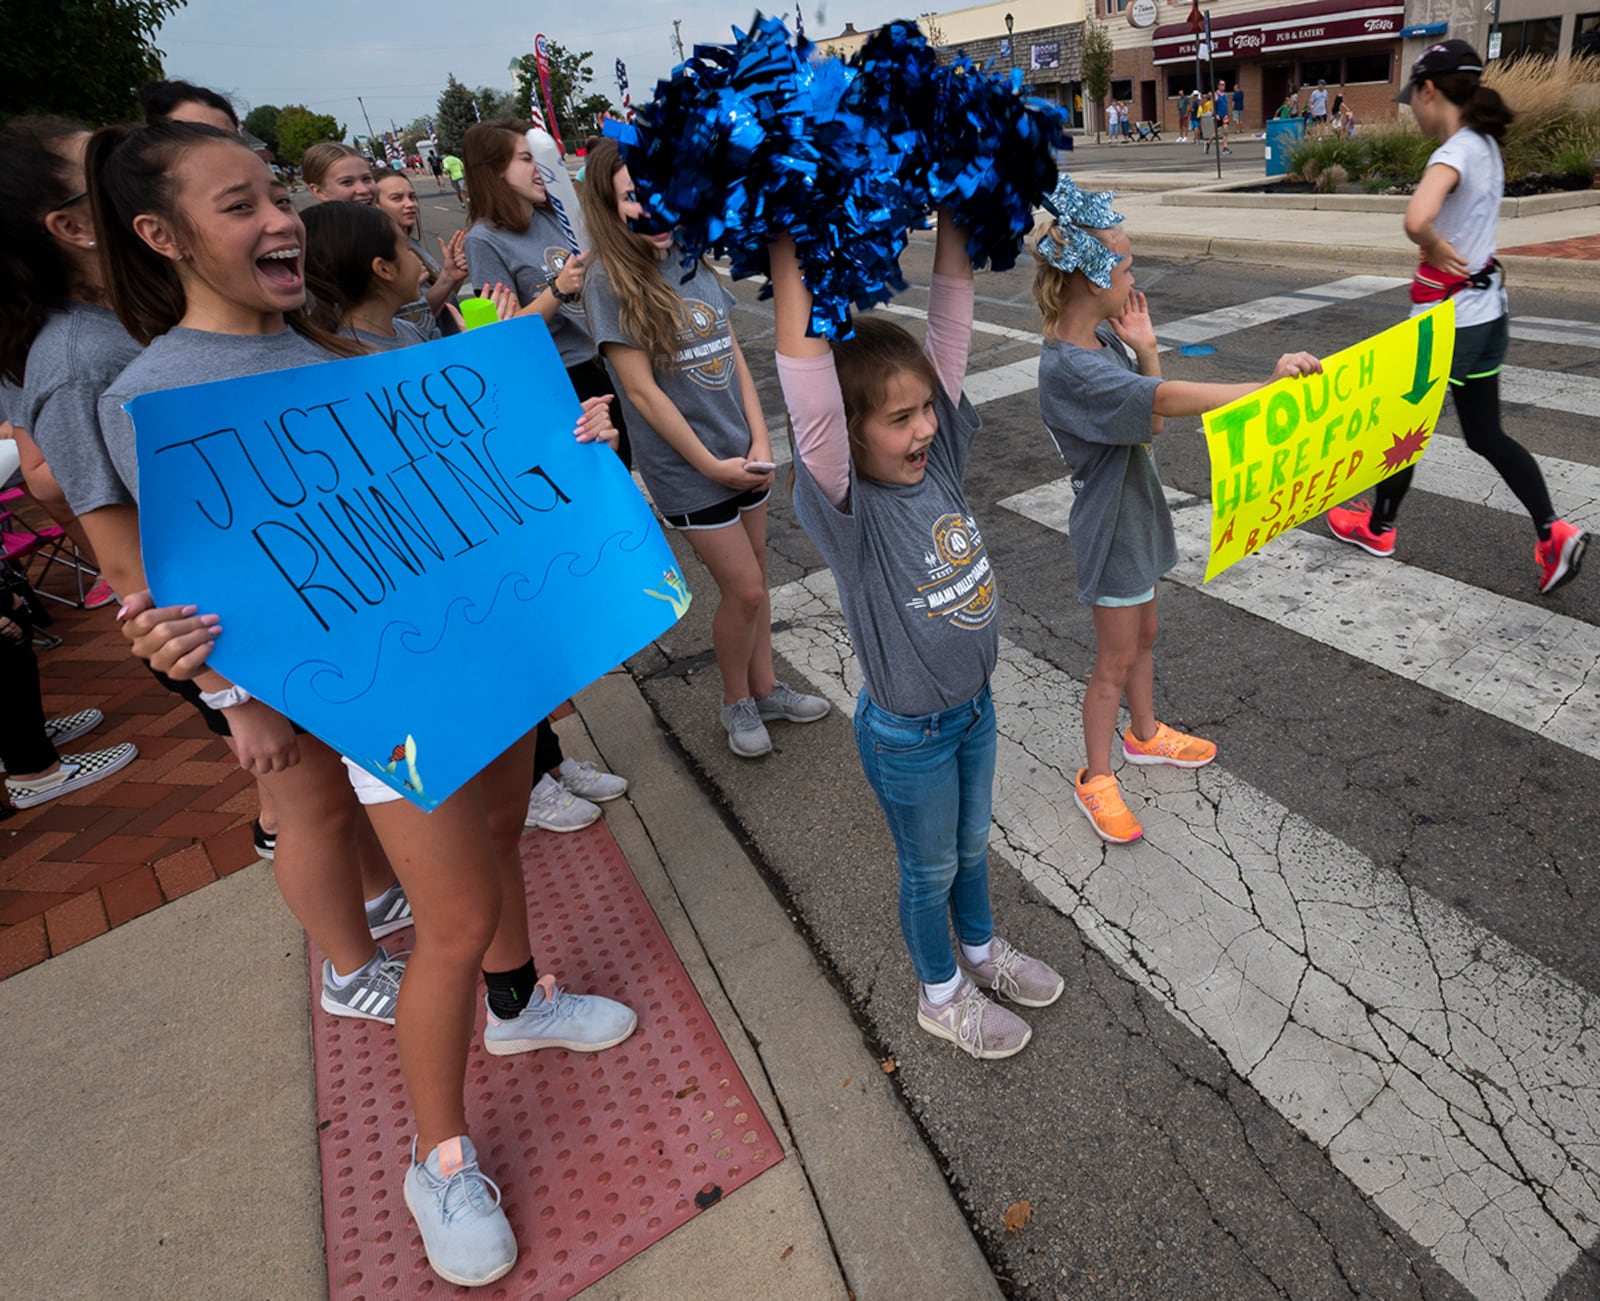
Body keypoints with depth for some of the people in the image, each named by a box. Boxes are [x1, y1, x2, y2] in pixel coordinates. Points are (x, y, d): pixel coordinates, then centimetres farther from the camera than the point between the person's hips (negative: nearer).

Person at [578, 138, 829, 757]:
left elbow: (734, 359, 7)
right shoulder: (611, 282, -12)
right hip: (686, 467, -6)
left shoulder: (694, 264, 5)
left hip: (742, 455, 6)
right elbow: (642, 389, -15)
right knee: (743, 589, -1)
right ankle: (736, 701, 23)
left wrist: (760, 440, -4)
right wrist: (711, 465, -14)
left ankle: (766, 688, 33)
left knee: (753, 579, 14)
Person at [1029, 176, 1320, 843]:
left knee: (1143, 635, 24)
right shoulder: (1069, 369, -29)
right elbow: (1171, 399, -40)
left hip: (1136, 513, 9)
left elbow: (1150, 420, 5)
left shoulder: (1103, 341, 2)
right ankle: (1096, 778, 23)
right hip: (1112, 527, -9)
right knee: (1115, 659, 4)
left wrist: (1146, 349, -8)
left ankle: (1145, 734, 46)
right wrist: (1270, 384, -43)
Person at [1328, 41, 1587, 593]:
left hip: (1445, 318, -8)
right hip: (1486, 311, 9)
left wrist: (1435, 248, -19)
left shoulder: (1454, 152, -20)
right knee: (1486, 435, 14)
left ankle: (1377, 527, 26)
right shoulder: (1485, 145, 9)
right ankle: (1553, 532, 6)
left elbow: (1416, 220, -38)